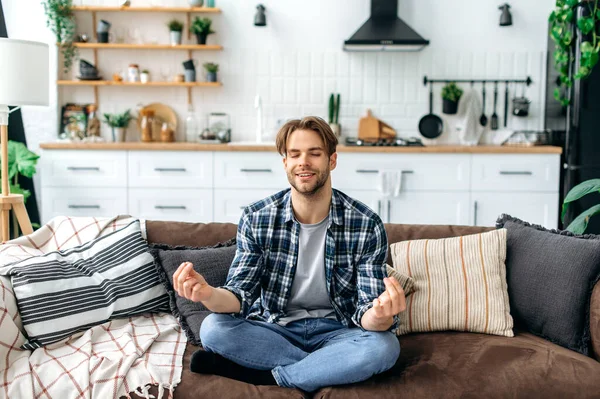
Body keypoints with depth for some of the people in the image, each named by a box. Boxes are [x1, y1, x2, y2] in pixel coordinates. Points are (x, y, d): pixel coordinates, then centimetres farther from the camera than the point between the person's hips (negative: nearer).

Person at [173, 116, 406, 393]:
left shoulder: (367, 225, -12)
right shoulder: (255, 219, -8)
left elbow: (367, 312, -14)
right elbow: (241, 296, -11)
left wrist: (379, 317, -40)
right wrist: (208, 294, -35)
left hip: (334, 331, 0)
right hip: (274, 329, 1)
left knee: (384, 347, -32)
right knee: (213, 328, -27)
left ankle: (261, 375, -19)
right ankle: (329, 367, -17)